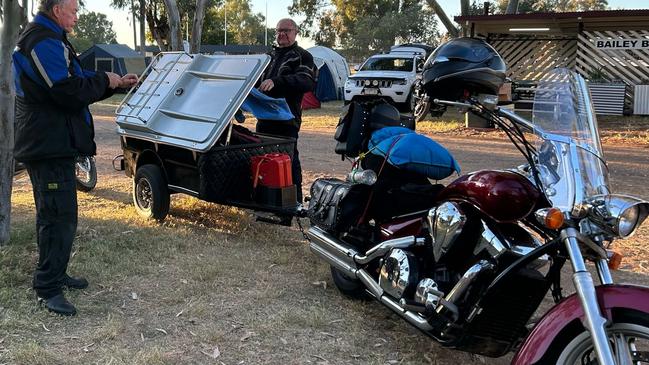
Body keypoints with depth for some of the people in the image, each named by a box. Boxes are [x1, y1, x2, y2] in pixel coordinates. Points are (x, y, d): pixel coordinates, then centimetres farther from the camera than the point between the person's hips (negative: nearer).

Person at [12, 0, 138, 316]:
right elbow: (70, 92, -25)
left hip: (48, 145, 11)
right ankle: (48, 288, -2)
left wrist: (116, 84, 14)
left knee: (53, 214, 19)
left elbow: (70, 85, 22)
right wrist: (104, 80, -9)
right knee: (60, 216, -8)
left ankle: (55, 274, 31)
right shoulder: (44, 43, -17)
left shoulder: (45, 40, 19)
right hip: (50, 147, -11)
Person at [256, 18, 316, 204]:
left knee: (289, 159, -5)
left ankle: (295, 202, 3)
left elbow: (308, 82, -21)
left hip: (286, 118, -7)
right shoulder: (270, 55, 21)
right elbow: (260, 79, 33)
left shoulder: (302, 56, -2)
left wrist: (276, 81, -32)